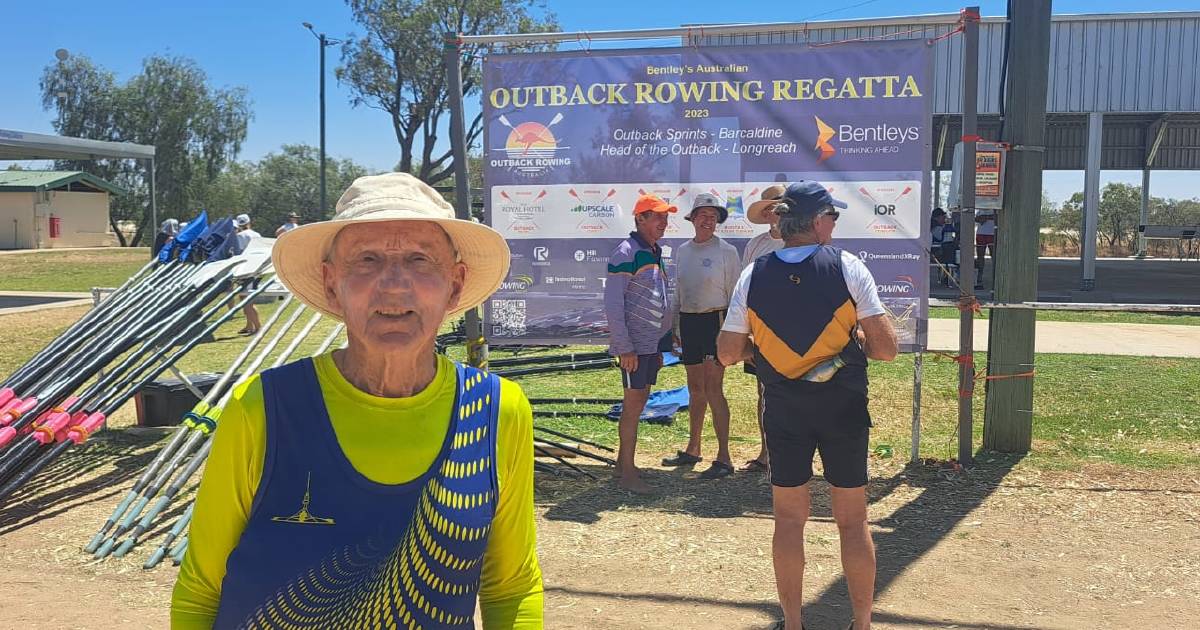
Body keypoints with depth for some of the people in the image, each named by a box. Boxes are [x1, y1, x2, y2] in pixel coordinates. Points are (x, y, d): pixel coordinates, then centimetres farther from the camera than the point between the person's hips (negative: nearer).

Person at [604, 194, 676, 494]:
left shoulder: (654, 252, 14)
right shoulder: (626, 253, -13)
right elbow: (612, 304, -17)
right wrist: (624, 347, -19)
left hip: (652, 342, 9)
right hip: (634, 345, -9)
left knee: (638, 402, 13)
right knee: (633, 404, -4)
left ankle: (623, 462, 23)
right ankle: (627, 472, 4)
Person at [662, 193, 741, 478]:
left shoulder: (726, 251, -5)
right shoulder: (683, 251, 11)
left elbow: (735, 294, -4)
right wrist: (673, 327, 15)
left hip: (715, 321, -6)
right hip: (688, 323, 6)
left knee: (713, 388, -9)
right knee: (695, 388, 14)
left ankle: (724, 458, -6)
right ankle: (693, 450, 25)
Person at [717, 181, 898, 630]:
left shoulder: (753, 276, -6)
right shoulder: (848, 268, -12)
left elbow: (728, 353, -1)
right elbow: (886, 348, -13)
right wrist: (852, 338, 6)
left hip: (784, 410, 2)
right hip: (843, 408, -1)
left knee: (789, 519, 14)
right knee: (852, 521, 12)